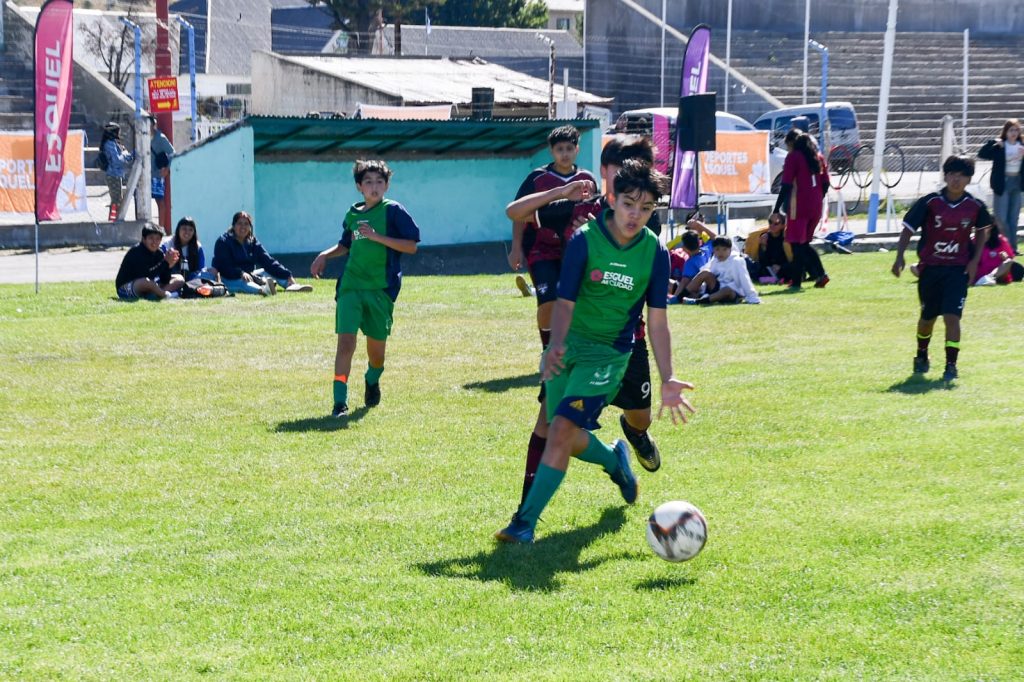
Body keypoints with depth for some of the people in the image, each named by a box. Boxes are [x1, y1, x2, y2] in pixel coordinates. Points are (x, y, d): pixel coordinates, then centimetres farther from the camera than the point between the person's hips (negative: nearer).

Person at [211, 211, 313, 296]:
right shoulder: (223, 242, -8)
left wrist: (287, 275, -11)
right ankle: (262, 290, -69)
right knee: (243, 283, -38)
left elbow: (268, 261, 1)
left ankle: (291, 285, -26)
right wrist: (241, 273, -38)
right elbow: (224, 266, -21)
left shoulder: (252, 241, 8)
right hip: (230, 280, -8)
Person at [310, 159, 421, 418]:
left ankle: (372, 380, 42)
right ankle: (340, 401, -12)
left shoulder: (393, 211, -4)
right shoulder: (353, 214, 11)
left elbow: (411, 246, -11)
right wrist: (325, 255, 12)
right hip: (351, 285, 3)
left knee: (376, 346, 8)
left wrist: (376, 236, -17)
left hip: (382, 288, -2)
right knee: (345, 342, -13)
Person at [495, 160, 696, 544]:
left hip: (609, 353, -2)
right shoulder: (584, 241, -12)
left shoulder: (655, 253, -7)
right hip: (568, 344, 2)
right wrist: (555, 346, -33)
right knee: (570, 439, 8)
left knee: (563, 429, -18)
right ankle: (614, 459, 43)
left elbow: (657, 321, -2)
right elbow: (565, 302, -14)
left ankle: (525, 522, -15)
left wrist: (667, 379, -8)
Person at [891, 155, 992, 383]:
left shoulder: (975, 206, -7)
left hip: (959, 269, -1)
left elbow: (982, 230, 12)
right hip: (930, 267, 1)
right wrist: (900, 256, -18)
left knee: (952, 316, -14)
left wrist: (975, 260, 3)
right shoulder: (929, 202, -12)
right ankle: (922, 355, 41)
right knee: (927, 317, 16)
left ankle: (951, 365, -7)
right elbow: (908, 228, -7)